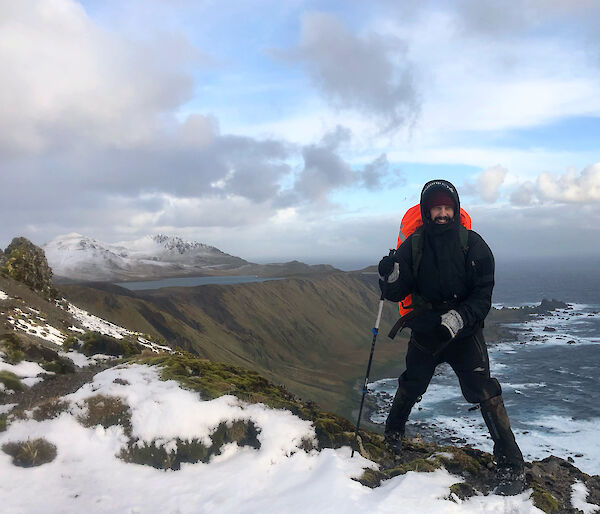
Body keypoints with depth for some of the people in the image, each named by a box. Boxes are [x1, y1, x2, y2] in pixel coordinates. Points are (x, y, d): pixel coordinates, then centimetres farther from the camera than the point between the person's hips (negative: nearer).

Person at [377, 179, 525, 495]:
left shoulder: (472, 244, -11)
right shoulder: (414, 245, -8)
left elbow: (484, 294, -10)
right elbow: (395, 294, -5)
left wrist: (461, 316, -27)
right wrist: (391, 278, -27)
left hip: (464, 330, -2)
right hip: (425, 330, 2)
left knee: (483, 390, -12)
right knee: (411, 385, 16)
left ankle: (510, 464, 0)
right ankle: (393, 431, 43)